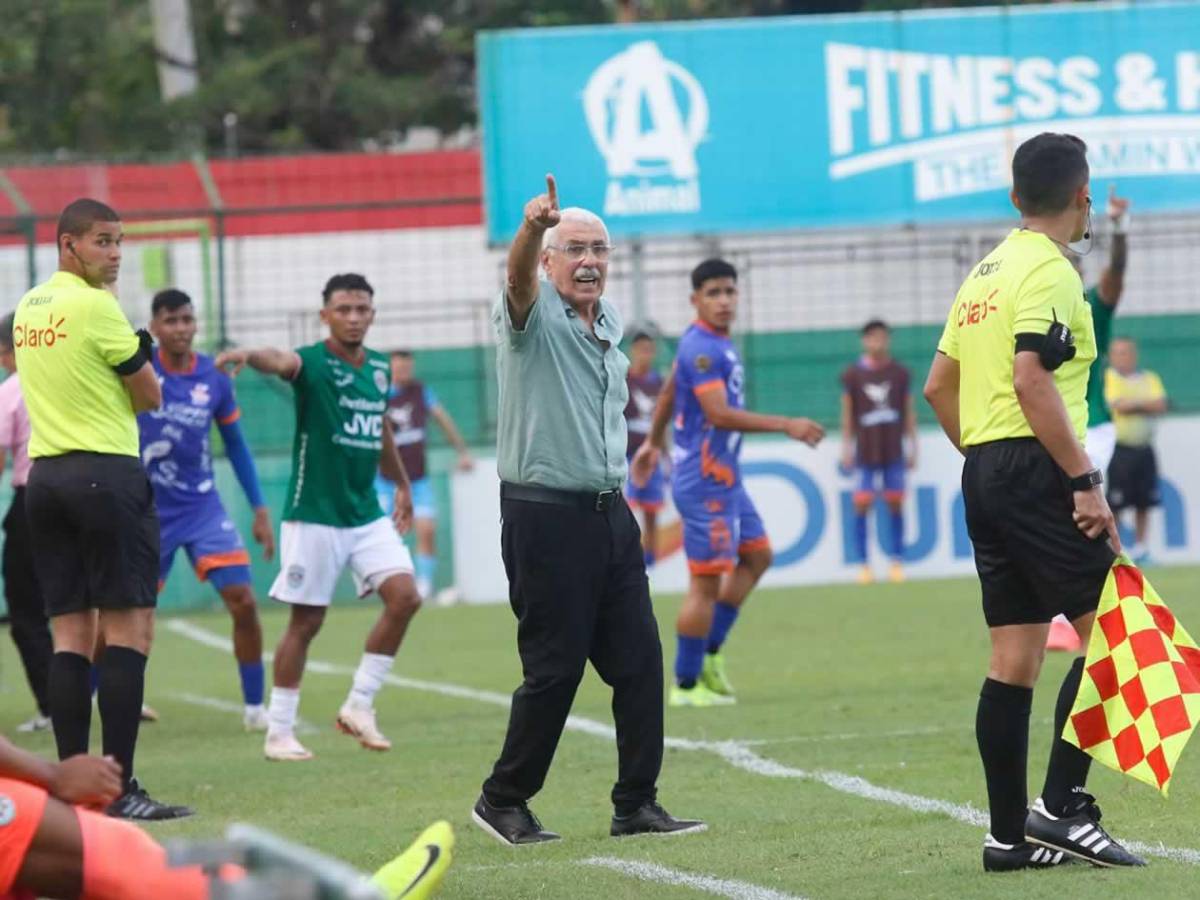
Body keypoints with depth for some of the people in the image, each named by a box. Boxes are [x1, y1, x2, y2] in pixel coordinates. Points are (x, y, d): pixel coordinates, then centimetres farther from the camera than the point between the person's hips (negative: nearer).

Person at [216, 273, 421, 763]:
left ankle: (359, 705, 5)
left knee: (404, 596, -8)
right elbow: (281, 361, -37)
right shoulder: (312, 363, -12)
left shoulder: (379, 367, 8)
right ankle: (279, 731, 10)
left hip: (367, 513, 6)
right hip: (314, 516, -6)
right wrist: (249, 355, -59)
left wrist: (401, 483, 34)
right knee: (306, 621, -1)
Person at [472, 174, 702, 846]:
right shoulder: (535, 315, -8)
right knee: (555, 669, -4)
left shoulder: (611, 323, 14)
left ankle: (637, 805, 10)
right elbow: (519, 279, -32)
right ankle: (502, 802, 11)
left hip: (609, 513, 7)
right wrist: (531, 227, -52)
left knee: (639, 661, 3)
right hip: (545, 513, -7)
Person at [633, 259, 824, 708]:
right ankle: (687, 685, 1)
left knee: (756, 556, 17)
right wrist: (786, 426, -31)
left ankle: (709, 654, 20)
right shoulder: (701, 350, -20)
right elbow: (719, 413, -30)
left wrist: (654, 442, 37)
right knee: (707, 580, -6)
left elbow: (669, 393, 25)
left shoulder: (714, 343, 11)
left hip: (725, 477, 10)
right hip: (705, 481, -10)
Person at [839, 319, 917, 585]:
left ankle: (897, 562, 8)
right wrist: (847, 449, 4)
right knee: (862, 504, -6)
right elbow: (847, 414, 6)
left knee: (895, 503, 0)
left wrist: (912, 447, 9)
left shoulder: (899, 373, 5)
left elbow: (909, 412, 11)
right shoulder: (853, 375, 1)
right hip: (866, 451, -1)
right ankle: (864, 565, 0)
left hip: (894, 451, 1)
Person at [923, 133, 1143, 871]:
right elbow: (1032, 380, -21)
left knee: (1015, 659, 8)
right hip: (1036, 472, -9)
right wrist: (1086, 481, -21)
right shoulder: (1049, 271, -10)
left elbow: (939, 386, 20)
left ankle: (1010, 835, 8)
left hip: (985, 476, 9)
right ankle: (1062, 805, -12)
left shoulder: (987, 272, 17)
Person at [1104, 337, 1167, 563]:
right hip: (1121, 449, -4)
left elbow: (1161, 406, -4)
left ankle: (1140, 545, 14)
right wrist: (1144, 403, -3)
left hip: (1144, 448, 4)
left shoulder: (1150, 379, 10)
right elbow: (1117, 405, -15)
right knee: (1115, 503, -7)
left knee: (1144, 502, 5)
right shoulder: (1110, 377, -1)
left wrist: (1131, 403, -11)